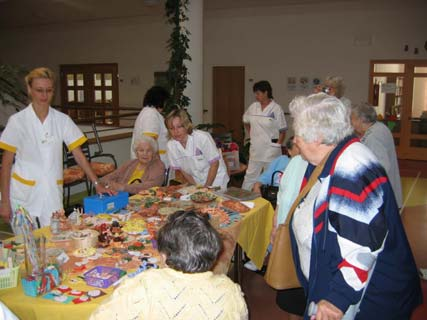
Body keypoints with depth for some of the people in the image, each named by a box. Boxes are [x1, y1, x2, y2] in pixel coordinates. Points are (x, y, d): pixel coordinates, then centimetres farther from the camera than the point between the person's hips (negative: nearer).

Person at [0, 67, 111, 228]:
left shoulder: (62, 120, 2)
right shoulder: (17, 121, -4)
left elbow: (79, 155, 3)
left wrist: (97, 184, -4)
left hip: (53, 194, 2)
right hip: (24, 196, -2)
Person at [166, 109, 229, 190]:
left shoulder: (202, 138, -24)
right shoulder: (171, 145, -12)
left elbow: (214, 163, -14)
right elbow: (182, 170, 0)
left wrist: (207, 187, -12)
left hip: (215, 181, -3)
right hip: (196, 183, 3)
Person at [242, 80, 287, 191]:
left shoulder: (276, 109, -9)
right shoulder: (253, 107, 5)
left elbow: (283, 131, -7)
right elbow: (245, 122, 22)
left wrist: (277, 145, -12)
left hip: (271, 151, -5)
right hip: (255, 149, 5)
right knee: (250, 177, 10)